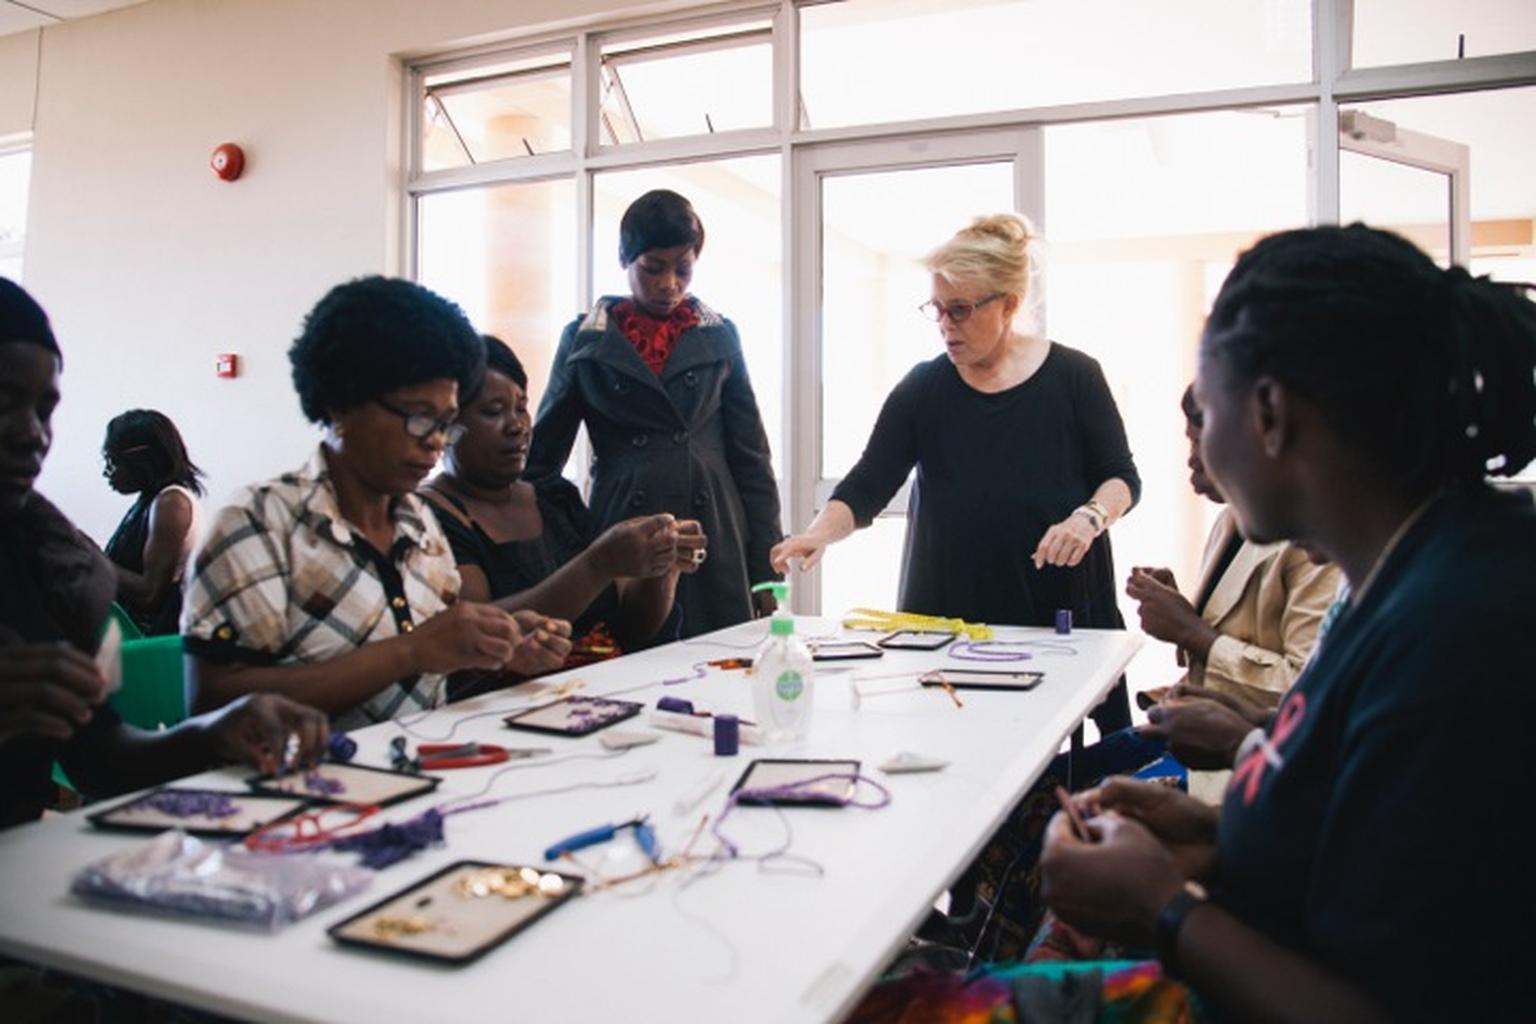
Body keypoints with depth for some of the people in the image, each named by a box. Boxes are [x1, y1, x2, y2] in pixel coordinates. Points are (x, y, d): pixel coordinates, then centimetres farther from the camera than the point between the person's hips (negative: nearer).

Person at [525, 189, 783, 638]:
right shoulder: (585, 339, 5)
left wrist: (765, 567, 4)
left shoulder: (720, 336, 8)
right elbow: (543, 454, 10)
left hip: (716, 550, 1)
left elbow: (750, 457, 8)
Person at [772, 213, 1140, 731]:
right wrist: (819, 533, -18)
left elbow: (1121, 477, 6)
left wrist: (1089, 517, -14)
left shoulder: (1074, 377, 0)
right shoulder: (924, 388, 3)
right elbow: (867, 487, -1)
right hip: (947, 615, 1)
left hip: (1060, 610, -1)